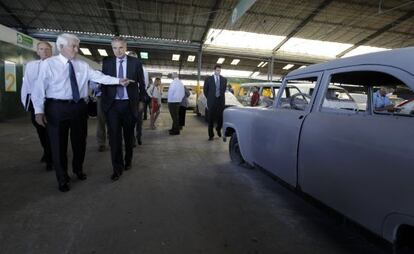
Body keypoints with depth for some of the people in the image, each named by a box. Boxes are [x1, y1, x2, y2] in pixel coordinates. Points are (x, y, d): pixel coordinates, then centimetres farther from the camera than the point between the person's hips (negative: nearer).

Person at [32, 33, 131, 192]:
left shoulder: (83, 65, 7)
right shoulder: (48, 64, -4)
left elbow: (99, 77, -1)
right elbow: (39, 88, -6)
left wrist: (118, 81, -13)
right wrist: (39, 110, -11)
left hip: (79, 107, 4)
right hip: (57, 108, -3)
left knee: (79, 141, 16)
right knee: (59, 144, 6)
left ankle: (78, 169, 41)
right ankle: (62, 179, 25)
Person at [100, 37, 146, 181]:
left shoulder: (135, 62, 1)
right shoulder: (106, 62, 5)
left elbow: (141, 83, 6)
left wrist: (141, 101, 6)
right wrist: (104, 101, 4)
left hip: (129, 104, 0)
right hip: (112, 104, 1)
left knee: (129, 135, 12)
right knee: (114, 136, -2)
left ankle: (128, 160, 32)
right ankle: (117, 168, 7)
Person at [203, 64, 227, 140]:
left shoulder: (224, 79, 8)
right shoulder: (208, 79, 1)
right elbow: (205, 90, 7)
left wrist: (221, 96, 12)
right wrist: (209, 98, 9)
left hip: (221, 101, 2)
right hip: (212, 101, -2)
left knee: (220, 117, 0)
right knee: (211, 119, 1)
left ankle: (218, 129, 29)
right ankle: (211, 135, 10)